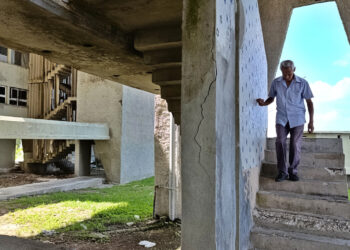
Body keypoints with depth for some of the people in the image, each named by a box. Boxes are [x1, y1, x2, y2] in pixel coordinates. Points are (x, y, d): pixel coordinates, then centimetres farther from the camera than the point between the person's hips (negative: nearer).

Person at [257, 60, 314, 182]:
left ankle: (293, 171, 12)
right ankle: (282, 172, -5)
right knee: (280, 142, -13)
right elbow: (271, 98, 15)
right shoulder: (276, 82, 3)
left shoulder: (303, 83, -2)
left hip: (297, 119, -1)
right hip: (281, 118, 1)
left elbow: (309, 102, 2)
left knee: (295, 145, -2)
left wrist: (311, 121, -2)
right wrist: (264, 103, -9)